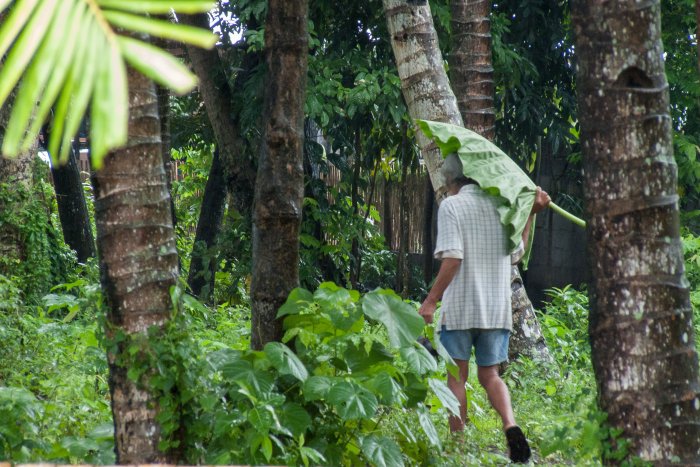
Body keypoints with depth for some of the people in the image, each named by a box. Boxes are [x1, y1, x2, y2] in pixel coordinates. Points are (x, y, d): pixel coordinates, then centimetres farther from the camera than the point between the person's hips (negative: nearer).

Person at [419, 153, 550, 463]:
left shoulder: (451, 205, -8)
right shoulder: (500, 204, 7)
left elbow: (452, 258, -16)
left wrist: (430, 301, -12)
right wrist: (531, 214, 24)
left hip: (460, 308, -4)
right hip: (497, 308, 4)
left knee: (456, 377, 7)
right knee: (490, 374, 11)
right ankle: (510, 425, -14)